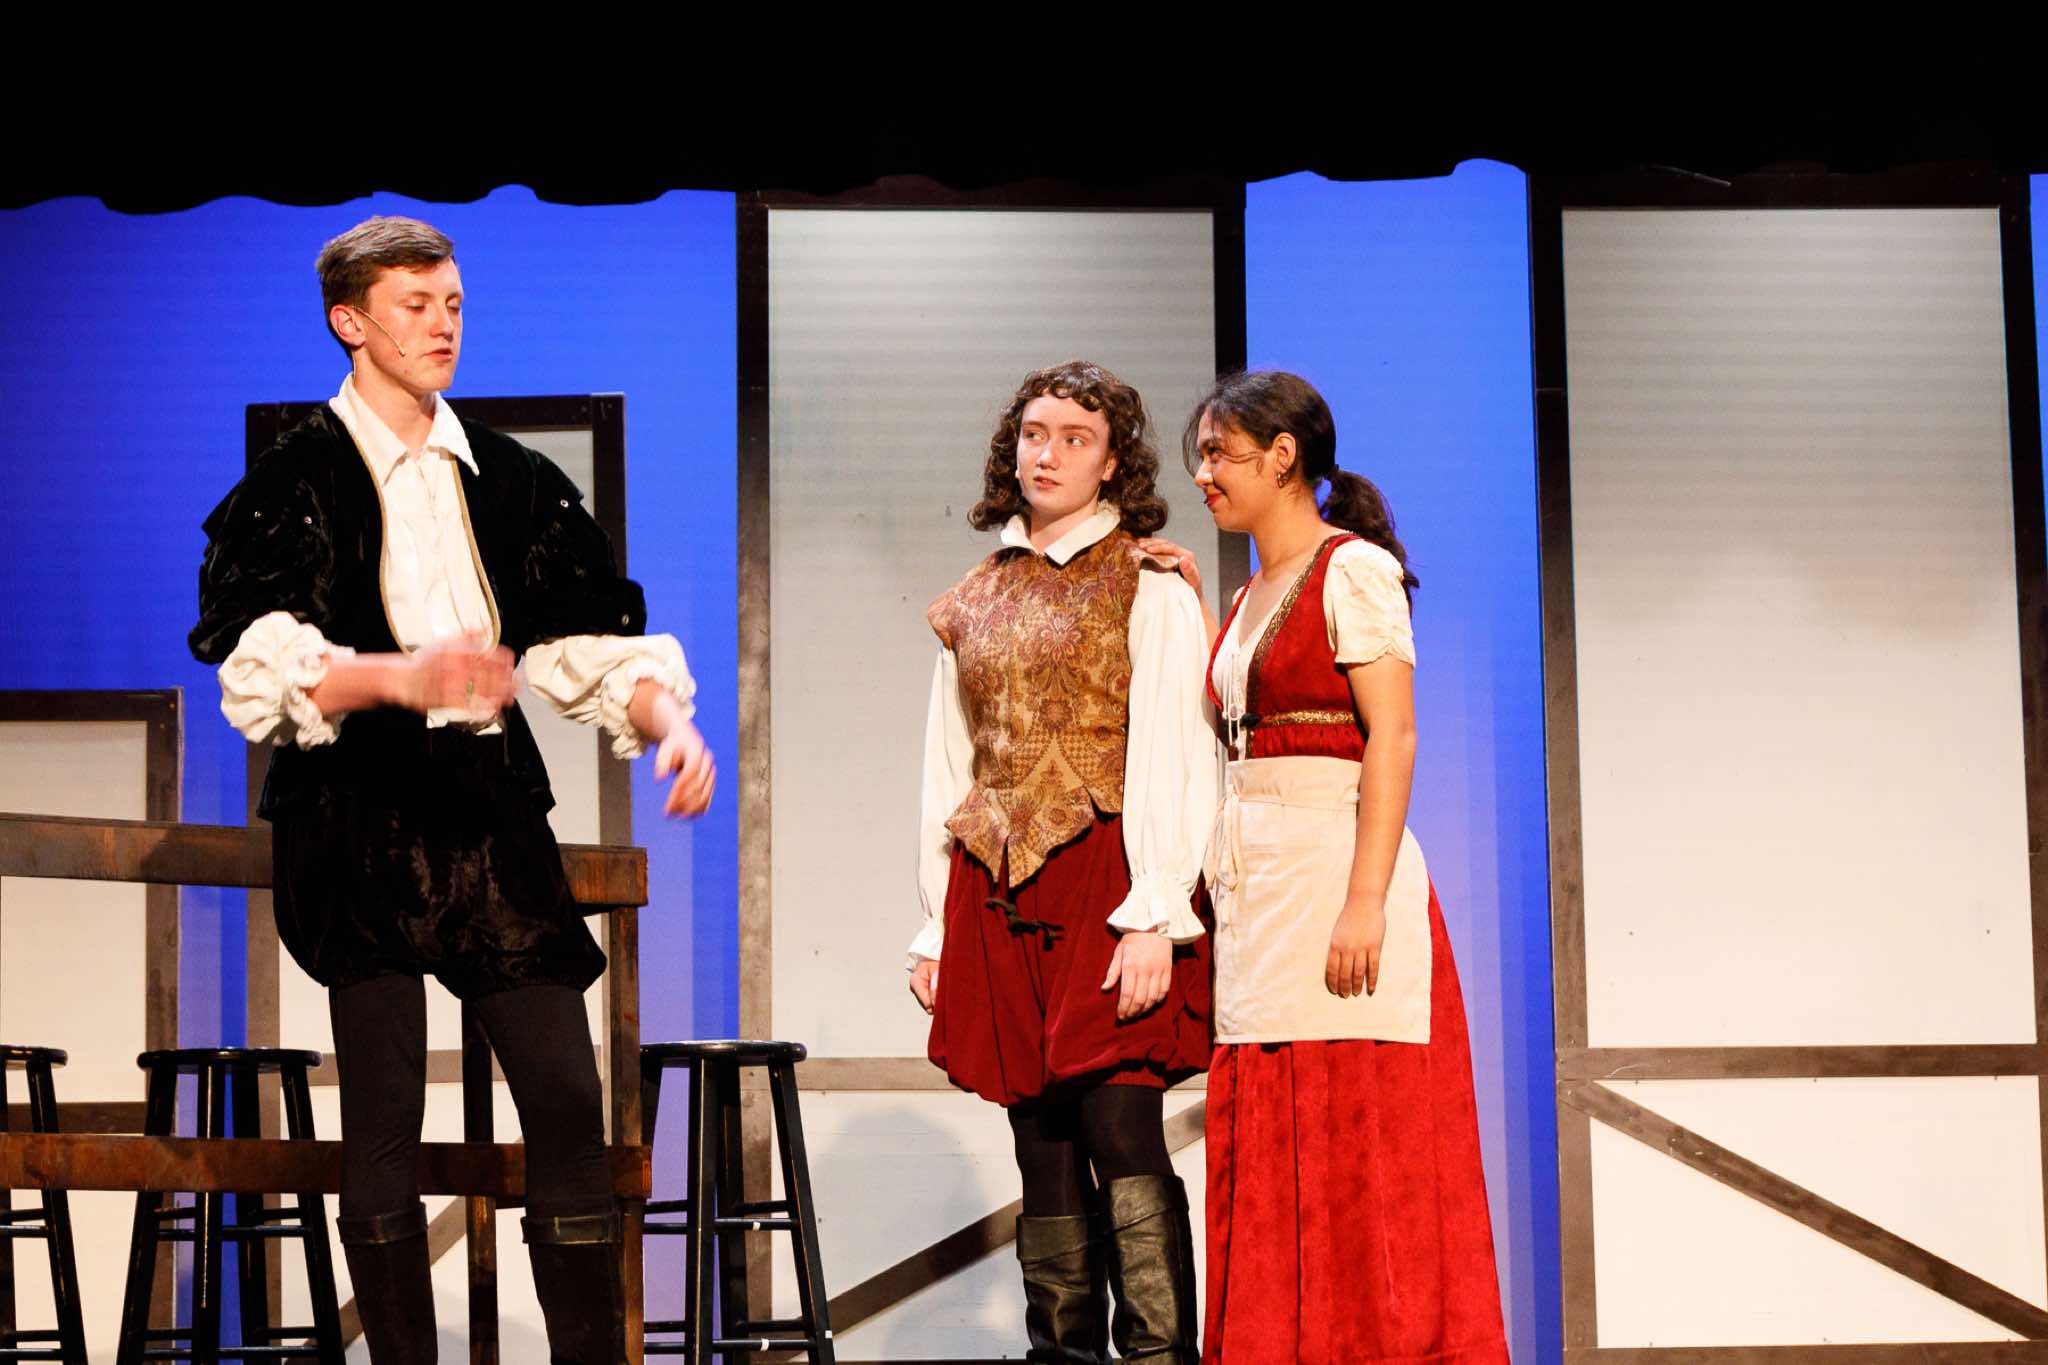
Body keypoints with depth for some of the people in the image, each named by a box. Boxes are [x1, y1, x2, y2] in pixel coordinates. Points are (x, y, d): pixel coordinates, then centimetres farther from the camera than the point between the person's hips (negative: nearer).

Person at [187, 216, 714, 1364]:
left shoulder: (513, 481, 17)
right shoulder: (294, 485, 2)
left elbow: (596, 643, 13)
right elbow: (263, 672, -11)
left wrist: (668, 721, -7)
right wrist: (405, 676, -27)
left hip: (493, 810, 4)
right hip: (361, 811, -4)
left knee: (567, 1098, -2)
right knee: (384, 1117, -4)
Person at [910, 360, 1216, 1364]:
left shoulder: (1149, 589, 2)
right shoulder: (974, 603, 17)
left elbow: (1170, 761, -6)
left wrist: (1154, 916, -15)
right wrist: (934, 926, 12)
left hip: (1104, 885, -5)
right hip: (995, 896, 5)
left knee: (1121, 1132, -12)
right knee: (1044, 1155, 6)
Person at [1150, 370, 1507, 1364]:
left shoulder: (1353, 569, -5)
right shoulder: (1250, 601, 20)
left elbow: (1392, 737, -13)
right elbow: (1232, 722, 16)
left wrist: (1367, 899, -22)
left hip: (1335, 873, -8)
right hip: (1255, 892, 8)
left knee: (1357, 1150, -7)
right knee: (1271, 1163, 6)